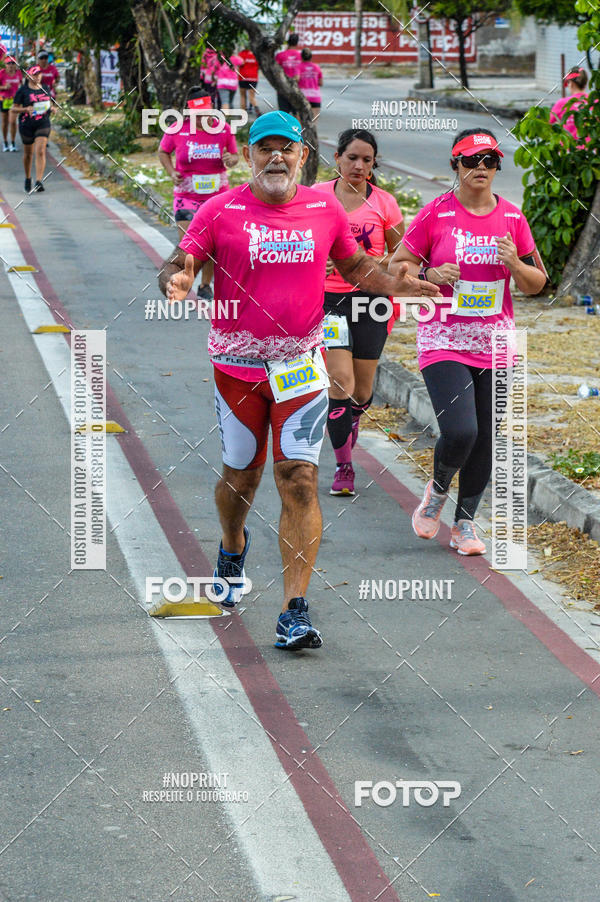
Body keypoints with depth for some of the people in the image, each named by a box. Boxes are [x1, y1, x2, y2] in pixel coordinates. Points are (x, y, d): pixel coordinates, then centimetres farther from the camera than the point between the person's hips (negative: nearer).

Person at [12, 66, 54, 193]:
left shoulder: (46, 89, 8)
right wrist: (26, 109, -19)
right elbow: (14, 108, -2)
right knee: (28, 153, 12)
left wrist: (51, 108, 0)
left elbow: (50, 103, 23)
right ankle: (28, 179, 33)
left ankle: (39, 182, -18)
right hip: (26, 124, -1)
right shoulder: (22, 91, -4)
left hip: (43, 124, 1)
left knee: (40, 151, -14)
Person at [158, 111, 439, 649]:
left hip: (302, 366, 0)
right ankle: (233, 549, 49)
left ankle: (295, 612, -11)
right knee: (241, 474, 13)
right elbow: (180, 265, -5)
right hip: (238, 366, 0)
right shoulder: (221, 211, -5)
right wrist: (176, 282, -29)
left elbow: (354, 266, 17)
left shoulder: (325, 210, 3)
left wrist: (395, 284, -2)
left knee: (299, 480, -10)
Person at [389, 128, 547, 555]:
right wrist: (430, 275, -17)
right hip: (444, 343, -4)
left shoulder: (512, 217, 5)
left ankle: (465, 521, 23)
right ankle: (438, 489, 14)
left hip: (495, 344, 4)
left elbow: (537, 283, 10)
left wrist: (514, 264, -10)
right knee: (459, 432, -18)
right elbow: (396, 268, 2)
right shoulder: (435, 215, -5)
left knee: (485, 439, 5)